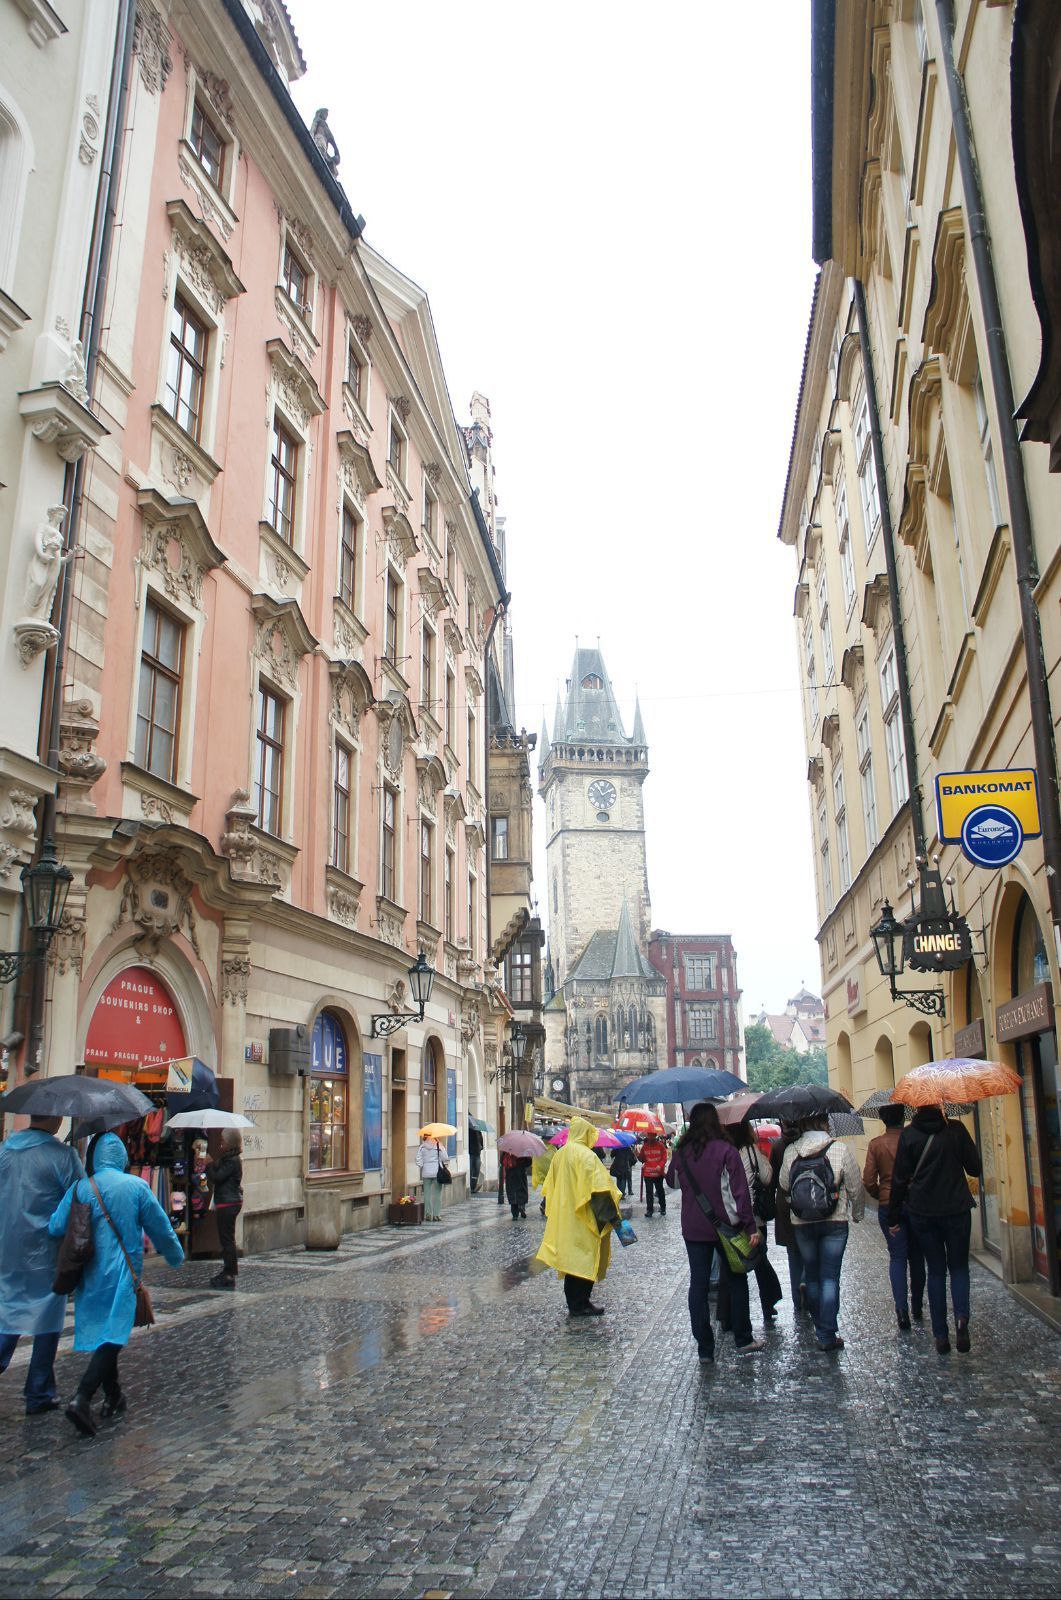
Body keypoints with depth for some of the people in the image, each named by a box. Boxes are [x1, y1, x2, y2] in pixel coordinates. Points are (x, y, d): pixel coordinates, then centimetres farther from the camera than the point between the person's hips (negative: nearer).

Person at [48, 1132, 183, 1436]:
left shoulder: (80, 1188, -3)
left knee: (100, 1334, 17)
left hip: (90, 1275, 3)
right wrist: (176, 1256, 18)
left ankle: (113, 1397, 27)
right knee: (113, 1337, -4)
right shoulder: (136, 1186, -5)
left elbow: (56, 1227, -7)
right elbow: (160, 1228, 1)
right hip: (121, 1274, -3)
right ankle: (82, 1399, -20)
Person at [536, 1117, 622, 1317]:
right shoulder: (585, 1155, -16)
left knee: (572, 1260, 14)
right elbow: (598, 1188, -22)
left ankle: (573, 1304, 21)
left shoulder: (560, 1154, 8)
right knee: (585, 1260, 3)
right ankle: (580, 1305, 7)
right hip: (583, 1219, -8)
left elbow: (550, 1187, 15)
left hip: (562, 1217, 8)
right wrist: (612, 1215, -18)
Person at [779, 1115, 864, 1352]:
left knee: (812, 1276, 16)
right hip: (835, 1223, -2)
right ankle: (828, 1335, 1)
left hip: (802, 1224, 2)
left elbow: (783, 1187, 5)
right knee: (830, 1277, 2)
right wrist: (857, 1214, 13)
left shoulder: (790, 1152, -3)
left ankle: (820, 1329, 27)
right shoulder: (839, 1149, -9)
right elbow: (856, 1187, -3)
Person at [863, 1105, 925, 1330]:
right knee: (916, 1256, 15)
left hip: (888, 1207, -1)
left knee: (897, 1256, 4)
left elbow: (868, 1181, -8)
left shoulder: (876, 1144, -6)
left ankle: (902, 1307, -11)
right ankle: (917, 1307, 23)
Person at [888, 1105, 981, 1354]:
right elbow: (975, 1169, -2)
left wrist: (894, 1217, 5)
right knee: (958, 1266, 14)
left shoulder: (908, 1135, -6)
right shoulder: (956, 1129, -8)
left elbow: (900, 1179, -3)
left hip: (922, 1212, 1)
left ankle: (941, 1335, 10)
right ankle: (961, 1315, -12)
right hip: (956, 1209, -1)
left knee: (936, 1270, 12)